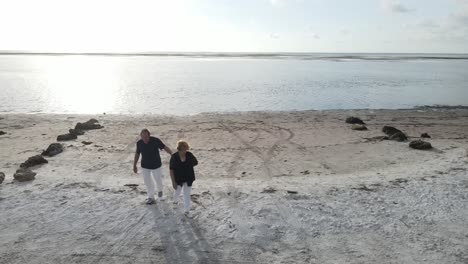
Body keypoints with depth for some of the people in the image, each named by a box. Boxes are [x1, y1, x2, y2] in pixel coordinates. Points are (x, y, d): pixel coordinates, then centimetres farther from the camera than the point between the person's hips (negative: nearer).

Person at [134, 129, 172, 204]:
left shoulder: (155, 140, -22)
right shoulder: (139, 143, -13)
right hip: (145, 166, 2)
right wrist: (134, 165, 8)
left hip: (156, 165, -2)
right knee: (148, 182, 8)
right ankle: (151, 197, 26)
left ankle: (159, 190, 44)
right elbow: (137, 154, 2)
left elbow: (165, 147, -12)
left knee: (158, 180, 11)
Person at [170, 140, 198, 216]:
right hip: (178, 179, -1)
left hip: (188, 179, 1)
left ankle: (186, 210, 24)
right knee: (177, 191, 23)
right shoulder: (174, 157, -19)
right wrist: (173, 182, -16)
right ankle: (175, 199, 57)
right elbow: (171, 170, -15)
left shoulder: (189, 155, -14)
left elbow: (196, 162, 2)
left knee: (187, 194, 10)